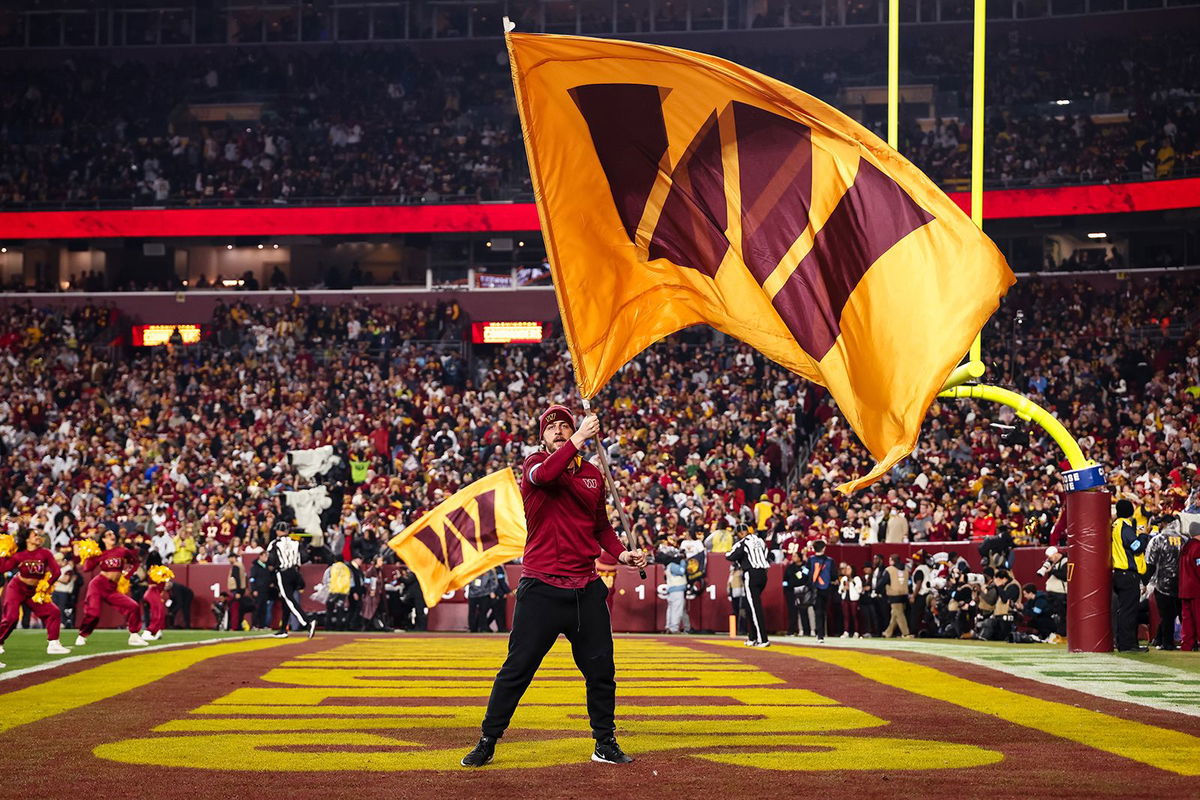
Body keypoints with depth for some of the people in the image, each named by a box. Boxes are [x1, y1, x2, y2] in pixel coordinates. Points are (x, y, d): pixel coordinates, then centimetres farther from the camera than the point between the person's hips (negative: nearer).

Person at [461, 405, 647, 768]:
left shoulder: (593, 474, 13)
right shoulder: (535, 464, -1)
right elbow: (543, 475, -27)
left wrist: (621, 553, 4)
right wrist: (579, 440, -29)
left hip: (587, 589, 4)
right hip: (541, 588, -4)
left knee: (601, 669, 8)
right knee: (518, 668, -2)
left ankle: (605, 743, 21)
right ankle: (487, 742, 7)